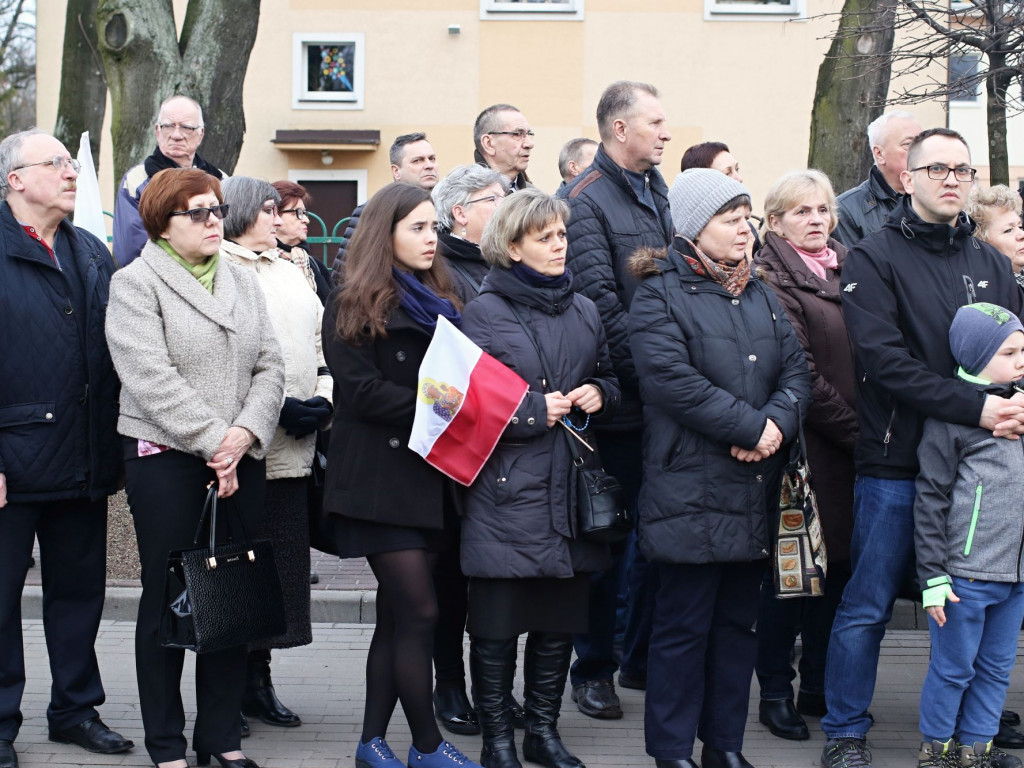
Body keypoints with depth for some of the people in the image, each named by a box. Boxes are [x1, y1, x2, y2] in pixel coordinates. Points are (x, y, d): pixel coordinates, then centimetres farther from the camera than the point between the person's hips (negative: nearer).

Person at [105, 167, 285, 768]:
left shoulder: (244, 283, 14)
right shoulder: (136, 284, -3)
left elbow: (270, 367, 7)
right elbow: (152, 377, -13)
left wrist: (244, 434, -10)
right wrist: (213, 443, -16)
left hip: (242, 461, 5)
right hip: (167, 457, -5)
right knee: (168, 599, 3)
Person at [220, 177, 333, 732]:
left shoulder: (290, 272, 21)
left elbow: (321, 341, 21)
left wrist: (323, 400, 4)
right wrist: (279, 407, -16)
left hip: (294, 447, 7)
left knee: (283, 558, 9)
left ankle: (258, 679, 18)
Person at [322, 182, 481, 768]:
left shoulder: (439, 301, 17)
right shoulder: (354, 306, -4)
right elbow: (361, 390, -13)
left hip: (429, 474, 7)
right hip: (380, 476, -7)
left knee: (397, 614, 8)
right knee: (420, 612, -8)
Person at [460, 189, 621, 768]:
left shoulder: (584, 311, 13)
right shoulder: (485, 312, -3)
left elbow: (610, 379, 22)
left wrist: (600, 393, 0)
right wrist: (533, 410, -13)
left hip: (569, 489, 5)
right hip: (505, 488, -5)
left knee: (561, 617, 10)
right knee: (498, 622, 0)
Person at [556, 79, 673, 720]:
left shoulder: (661, 193, 15)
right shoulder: (585, 200, -10)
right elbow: (601, 303, -18)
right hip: (619, 401, -7)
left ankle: (643, 659, 25)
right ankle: (594, 668, 15)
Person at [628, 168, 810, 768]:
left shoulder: (761, 296, 16)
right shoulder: (660, 296, -6)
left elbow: (796, 368, 8)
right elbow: (672, 380, -19)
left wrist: (777, 423, -13)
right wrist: (751, 426, -17)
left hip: (756, 490, 7)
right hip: (691, 489, -7)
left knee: (739, 621, 13)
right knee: (684, 624, 0)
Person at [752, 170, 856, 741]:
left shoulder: (848, 270, 13)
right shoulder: (772, 281, -8)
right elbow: (800, 377, -13)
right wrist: (856, 430, -12)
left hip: (848, 451, 7)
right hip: (803, 448, -6)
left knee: (837, 564, 11)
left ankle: (820, 684, 23)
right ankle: (776, 691, 12)